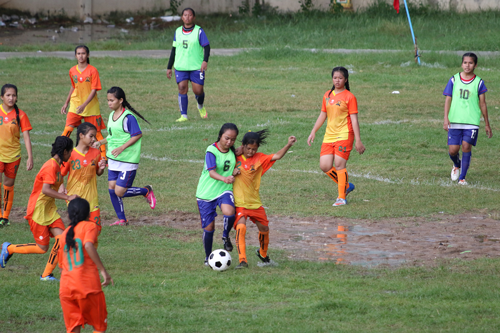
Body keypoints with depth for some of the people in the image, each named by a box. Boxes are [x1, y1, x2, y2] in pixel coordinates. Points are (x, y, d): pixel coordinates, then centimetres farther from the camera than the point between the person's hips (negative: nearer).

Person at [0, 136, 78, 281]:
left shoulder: (57, 165, 9)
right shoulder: (51, 166, -21)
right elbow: (45, 190, -32)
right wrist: (67, 197, -32)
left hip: (49, 210, 9)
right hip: (38, 211, -9)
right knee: (42, 248, -2)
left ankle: (47, 274, 2)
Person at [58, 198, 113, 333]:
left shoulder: (64, 234, 19)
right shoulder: (89, 226, 2)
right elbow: (88, 246, -18)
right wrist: (103, 271, -18)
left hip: (65, 288, 5)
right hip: (88, 285, -5)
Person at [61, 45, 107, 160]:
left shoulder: (92, 71, -10)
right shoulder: (72, 71, 3)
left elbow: (94, 90, -14)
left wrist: (84, 105, -24)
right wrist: (66, 103, 19)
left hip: (91, 106, -3)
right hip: (75, 106, 3)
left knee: (96, 132, 4)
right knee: (67, 130, -12)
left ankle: (103, 156, 15)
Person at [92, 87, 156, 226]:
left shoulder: (128, 117, -17)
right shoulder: (112, 115, 10)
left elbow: (137, 135, -17)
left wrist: (122, 148, -22)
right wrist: (100, 142, 9)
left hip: (128, 161, -8)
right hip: (113, 160, 8)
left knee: (120, 192, -9)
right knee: (112, 188, 5)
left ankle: (146, 191, 14)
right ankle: (122, 219, 16)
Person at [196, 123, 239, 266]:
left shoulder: (232, 151, 2)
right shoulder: (211, 151, -14)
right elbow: (211, 172, -24)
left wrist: (235, 172, -10)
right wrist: (224, 178, -44)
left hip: (224, 190, 3)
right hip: (206, 192, -3)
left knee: (229, 213, -29)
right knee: (209, 227, 2)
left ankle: (225, 236, 2)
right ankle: (208, 257, 24)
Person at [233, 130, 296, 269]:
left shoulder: (259, 158, 1)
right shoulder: (236, 157, -2)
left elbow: (277, 156, -9)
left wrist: (288, 145, -22)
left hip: (255, 202, 3)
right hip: (239, 203, -3)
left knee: (264, 228, 14)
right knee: (241, 227, -25)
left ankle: (263, 254, 44)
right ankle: (242, 261, -25)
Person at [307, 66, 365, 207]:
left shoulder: (349, 97, -4)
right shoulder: (327, 95, 13)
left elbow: (354, 120, -7)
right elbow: (322, 115, 21)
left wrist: (358, 141, -10)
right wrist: (313, 132, 17)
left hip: (344, 136, -6)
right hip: (329, 136, 6)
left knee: (339, 165, -11)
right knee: (325, 166, -1)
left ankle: (342, 197, -3)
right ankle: (346, 186, 20)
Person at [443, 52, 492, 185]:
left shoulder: (478, 82, 3)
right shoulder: (454, 80, 4)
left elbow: (482, 104, 8)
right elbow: (448, 99, 4)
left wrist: (487, 124, 11)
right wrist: (446, 118, -8)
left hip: (472, 121, -1)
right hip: (455, 121, 1)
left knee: (466, 147, -11)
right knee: (453, 150, -1)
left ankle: (462, 178, -1)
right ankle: (456, 165, 34)